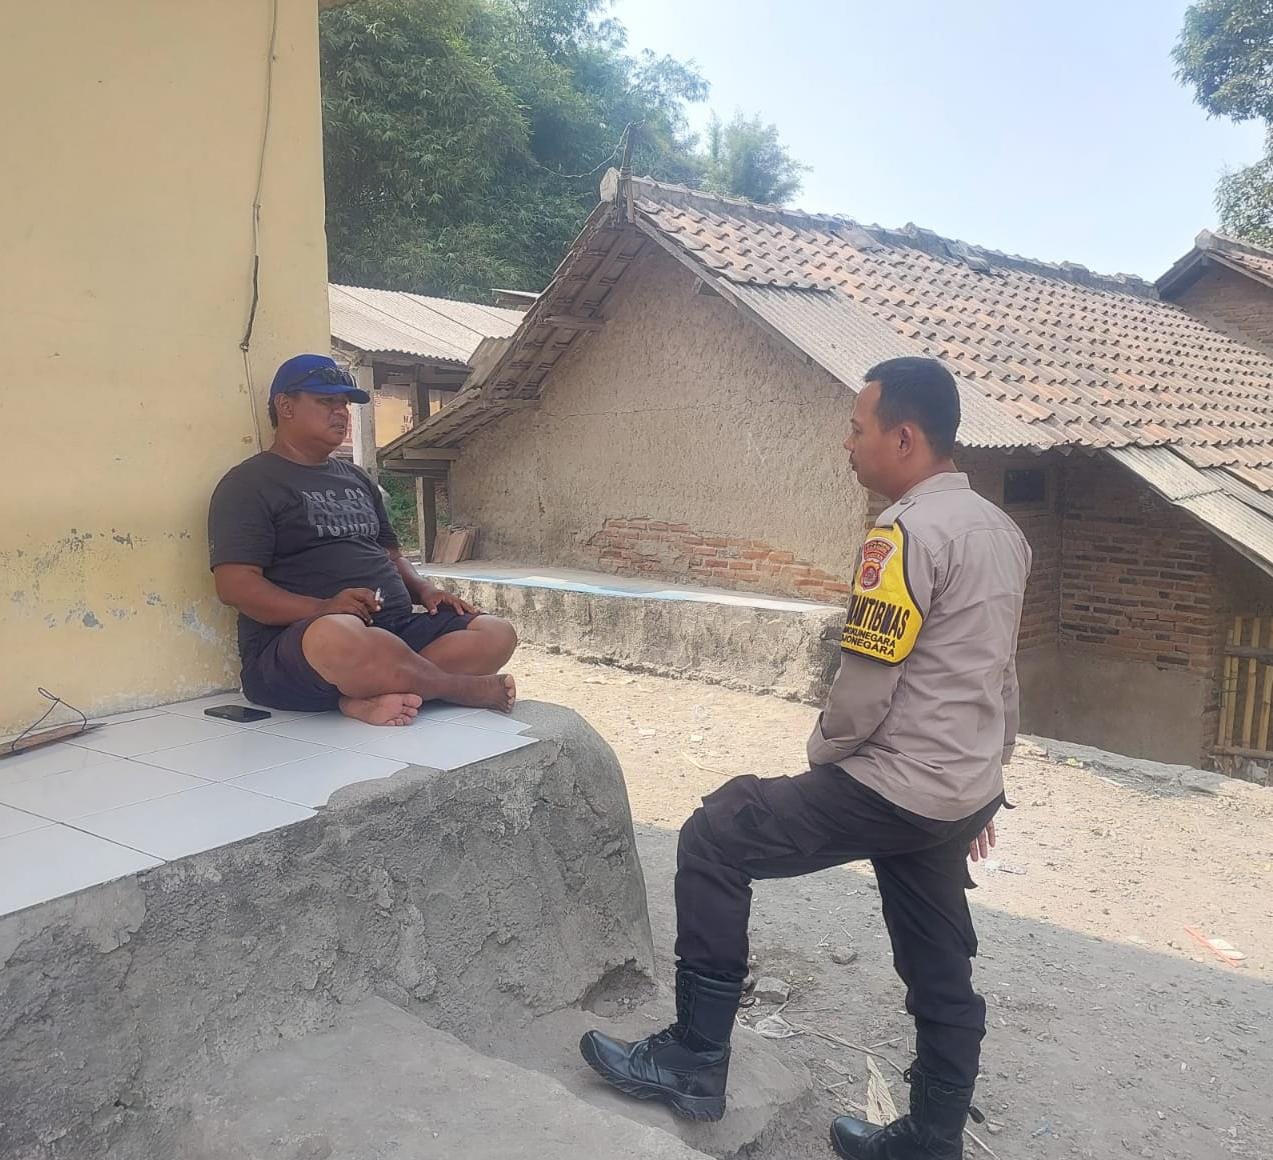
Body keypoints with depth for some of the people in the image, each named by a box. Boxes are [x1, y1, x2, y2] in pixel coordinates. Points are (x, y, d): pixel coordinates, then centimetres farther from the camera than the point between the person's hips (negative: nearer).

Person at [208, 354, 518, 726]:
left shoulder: (357, 479, 26)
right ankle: (471, 689, -19)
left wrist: (422, 590, 7)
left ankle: (371, 697, -31)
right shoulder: (249, 483, 2)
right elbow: (235, 584, -10)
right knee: (339, 635, -42)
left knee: (496, 634, -12)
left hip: (394, 628, 8)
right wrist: (321, 608, -25)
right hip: (294, 643, -7)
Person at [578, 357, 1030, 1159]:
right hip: (959, 792, 10)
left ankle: (696, 1062, 7)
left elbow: (864, 689, -20)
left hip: (898, 789, -9)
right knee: (942, 974, 18)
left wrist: (822, 758, -1)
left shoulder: (908, 532, -19)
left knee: (715, 839, -1)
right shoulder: (1000, 528, 11)